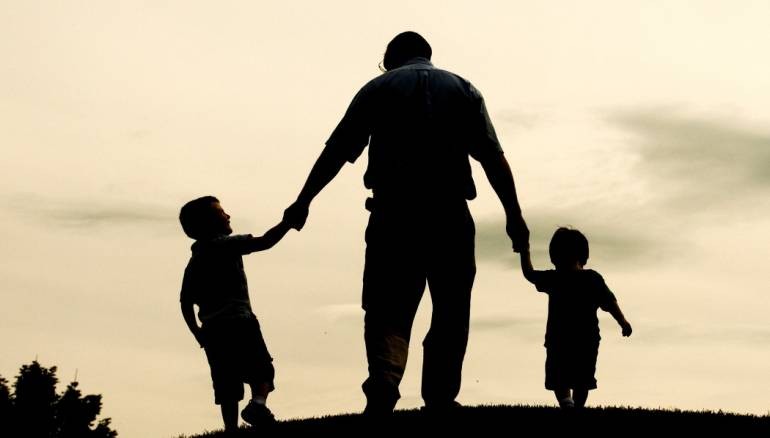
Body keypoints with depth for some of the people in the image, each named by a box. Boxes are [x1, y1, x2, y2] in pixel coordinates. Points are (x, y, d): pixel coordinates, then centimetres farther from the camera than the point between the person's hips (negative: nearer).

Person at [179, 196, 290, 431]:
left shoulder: (193, 262, 18)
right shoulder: (227, 244, -1)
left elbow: (186, 303, 16)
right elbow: (265, 242, -10)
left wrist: (198, 333, 21)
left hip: (212, 330, 6)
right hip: (239, 322, -5)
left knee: (227, 386, 5)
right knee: (262, 370, 1)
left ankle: (232, 429, -5)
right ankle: (258, 402, -27)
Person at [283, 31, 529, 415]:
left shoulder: (378, 88, 14)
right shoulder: (462, 88, 16)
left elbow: (336, 151, 8)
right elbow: (493, 157, 6)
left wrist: (303, 202, 12)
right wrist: (514, 215, 6)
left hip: (392, 213, 0)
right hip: (450, 214, 1)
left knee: (388, 310, 0)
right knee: (450, 313, 9)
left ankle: (382, 390, -21)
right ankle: (439, 400, 2)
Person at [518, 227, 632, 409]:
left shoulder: (553, 279, -6)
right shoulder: (594, 279, -1)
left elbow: (528, 273, 7)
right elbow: (610, 303, 0)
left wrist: (524, 251, 20)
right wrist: (623, 323, 11)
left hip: (558, 341, -3)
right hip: (588, 340, 3)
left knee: (559, 382, -1)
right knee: (582, 382, 16)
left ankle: (567, 403, -28)